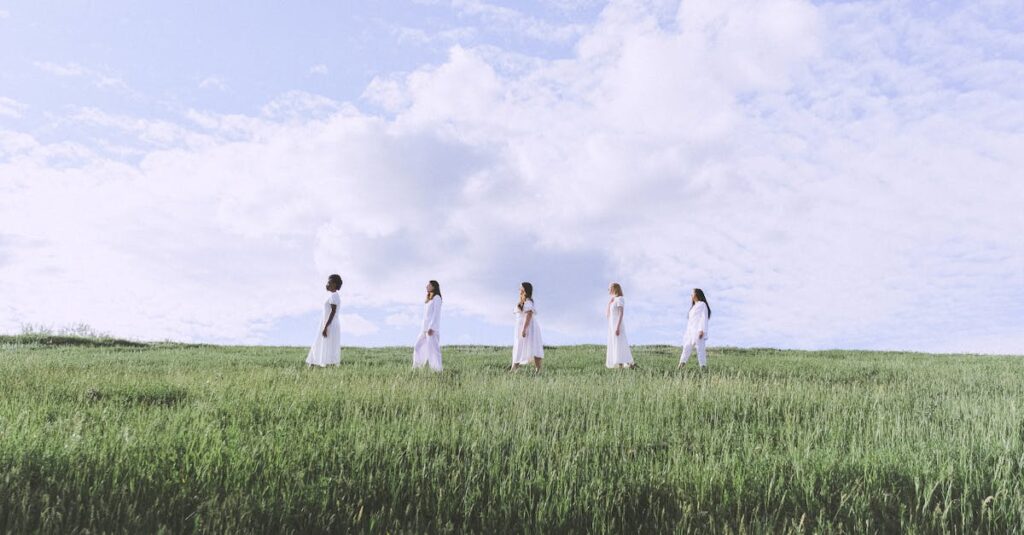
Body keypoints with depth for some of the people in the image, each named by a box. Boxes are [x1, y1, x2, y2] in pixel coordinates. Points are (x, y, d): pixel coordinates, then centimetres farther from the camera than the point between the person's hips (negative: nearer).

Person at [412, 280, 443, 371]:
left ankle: (437, 370, -9)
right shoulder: (429, 299, 22)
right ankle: (417, 369, 9)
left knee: (432, 348, -11)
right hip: (425, 328, 9)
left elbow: (436, 313, -12)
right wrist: (424, 328, 15)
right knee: (418, 347, 6)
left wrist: (431, 327, -20)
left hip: (432, 328, -9)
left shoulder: (437, 298, -3)